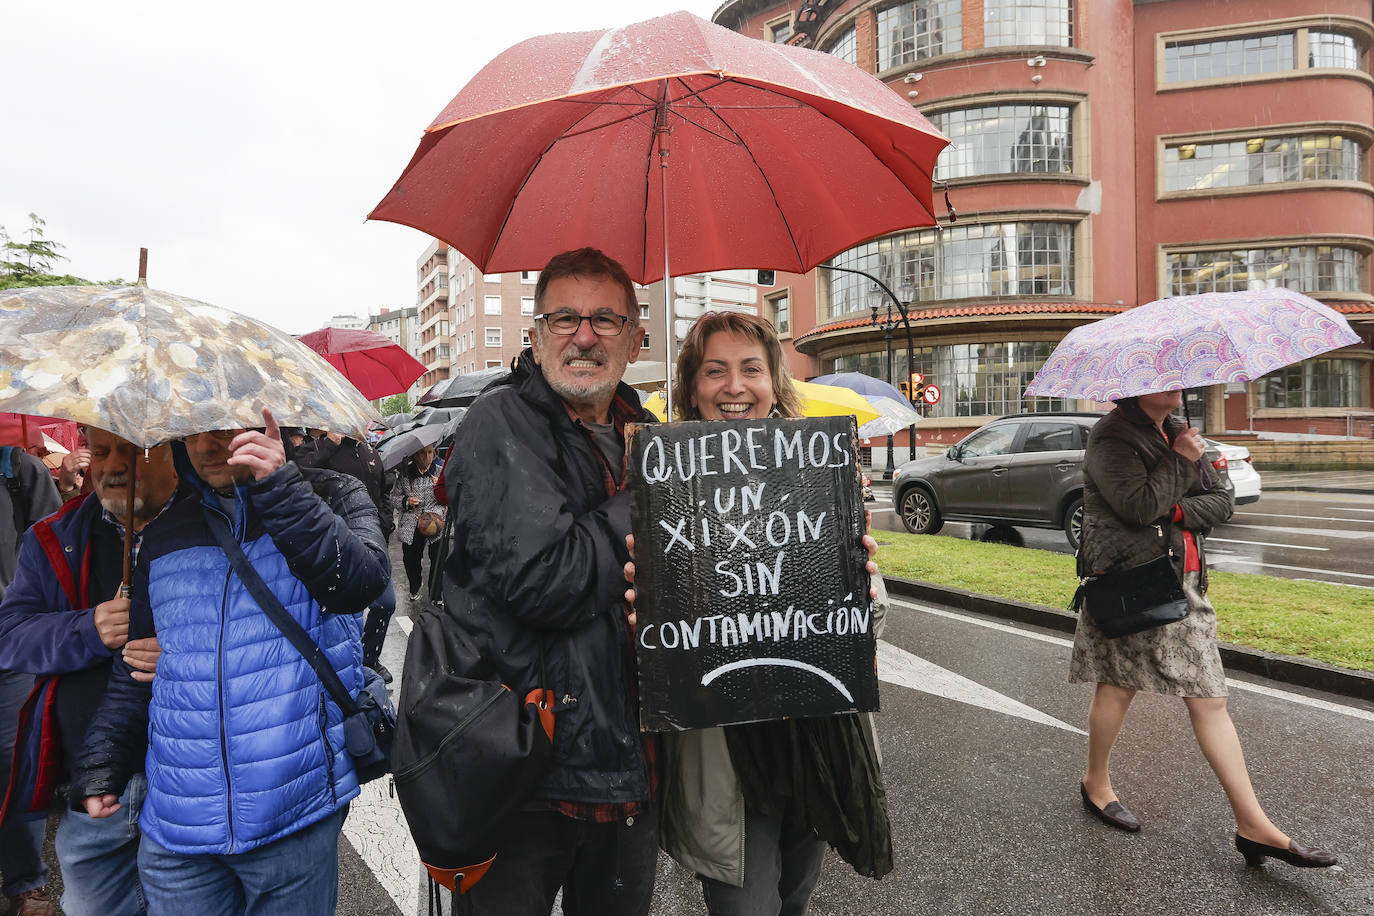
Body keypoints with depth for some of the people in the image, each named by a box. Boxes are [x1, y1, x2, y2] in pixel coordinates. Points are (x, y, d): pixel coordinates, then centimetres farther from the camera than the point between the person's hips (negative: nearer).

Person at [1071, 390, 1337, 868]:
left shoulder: (1178, 431, 14)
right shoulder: (1112, 435, -11)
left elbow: (1220, 501, 9)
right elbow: (1140, 505, -23)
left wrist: (1177, 510, -11)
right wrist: (1181, 461, -11)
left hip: (1184, 584, 7)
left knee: (1210, 698, 6)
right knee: (1118, 685, 6)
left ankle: (1254, 825, 12)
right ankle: (1096, 784, 27)